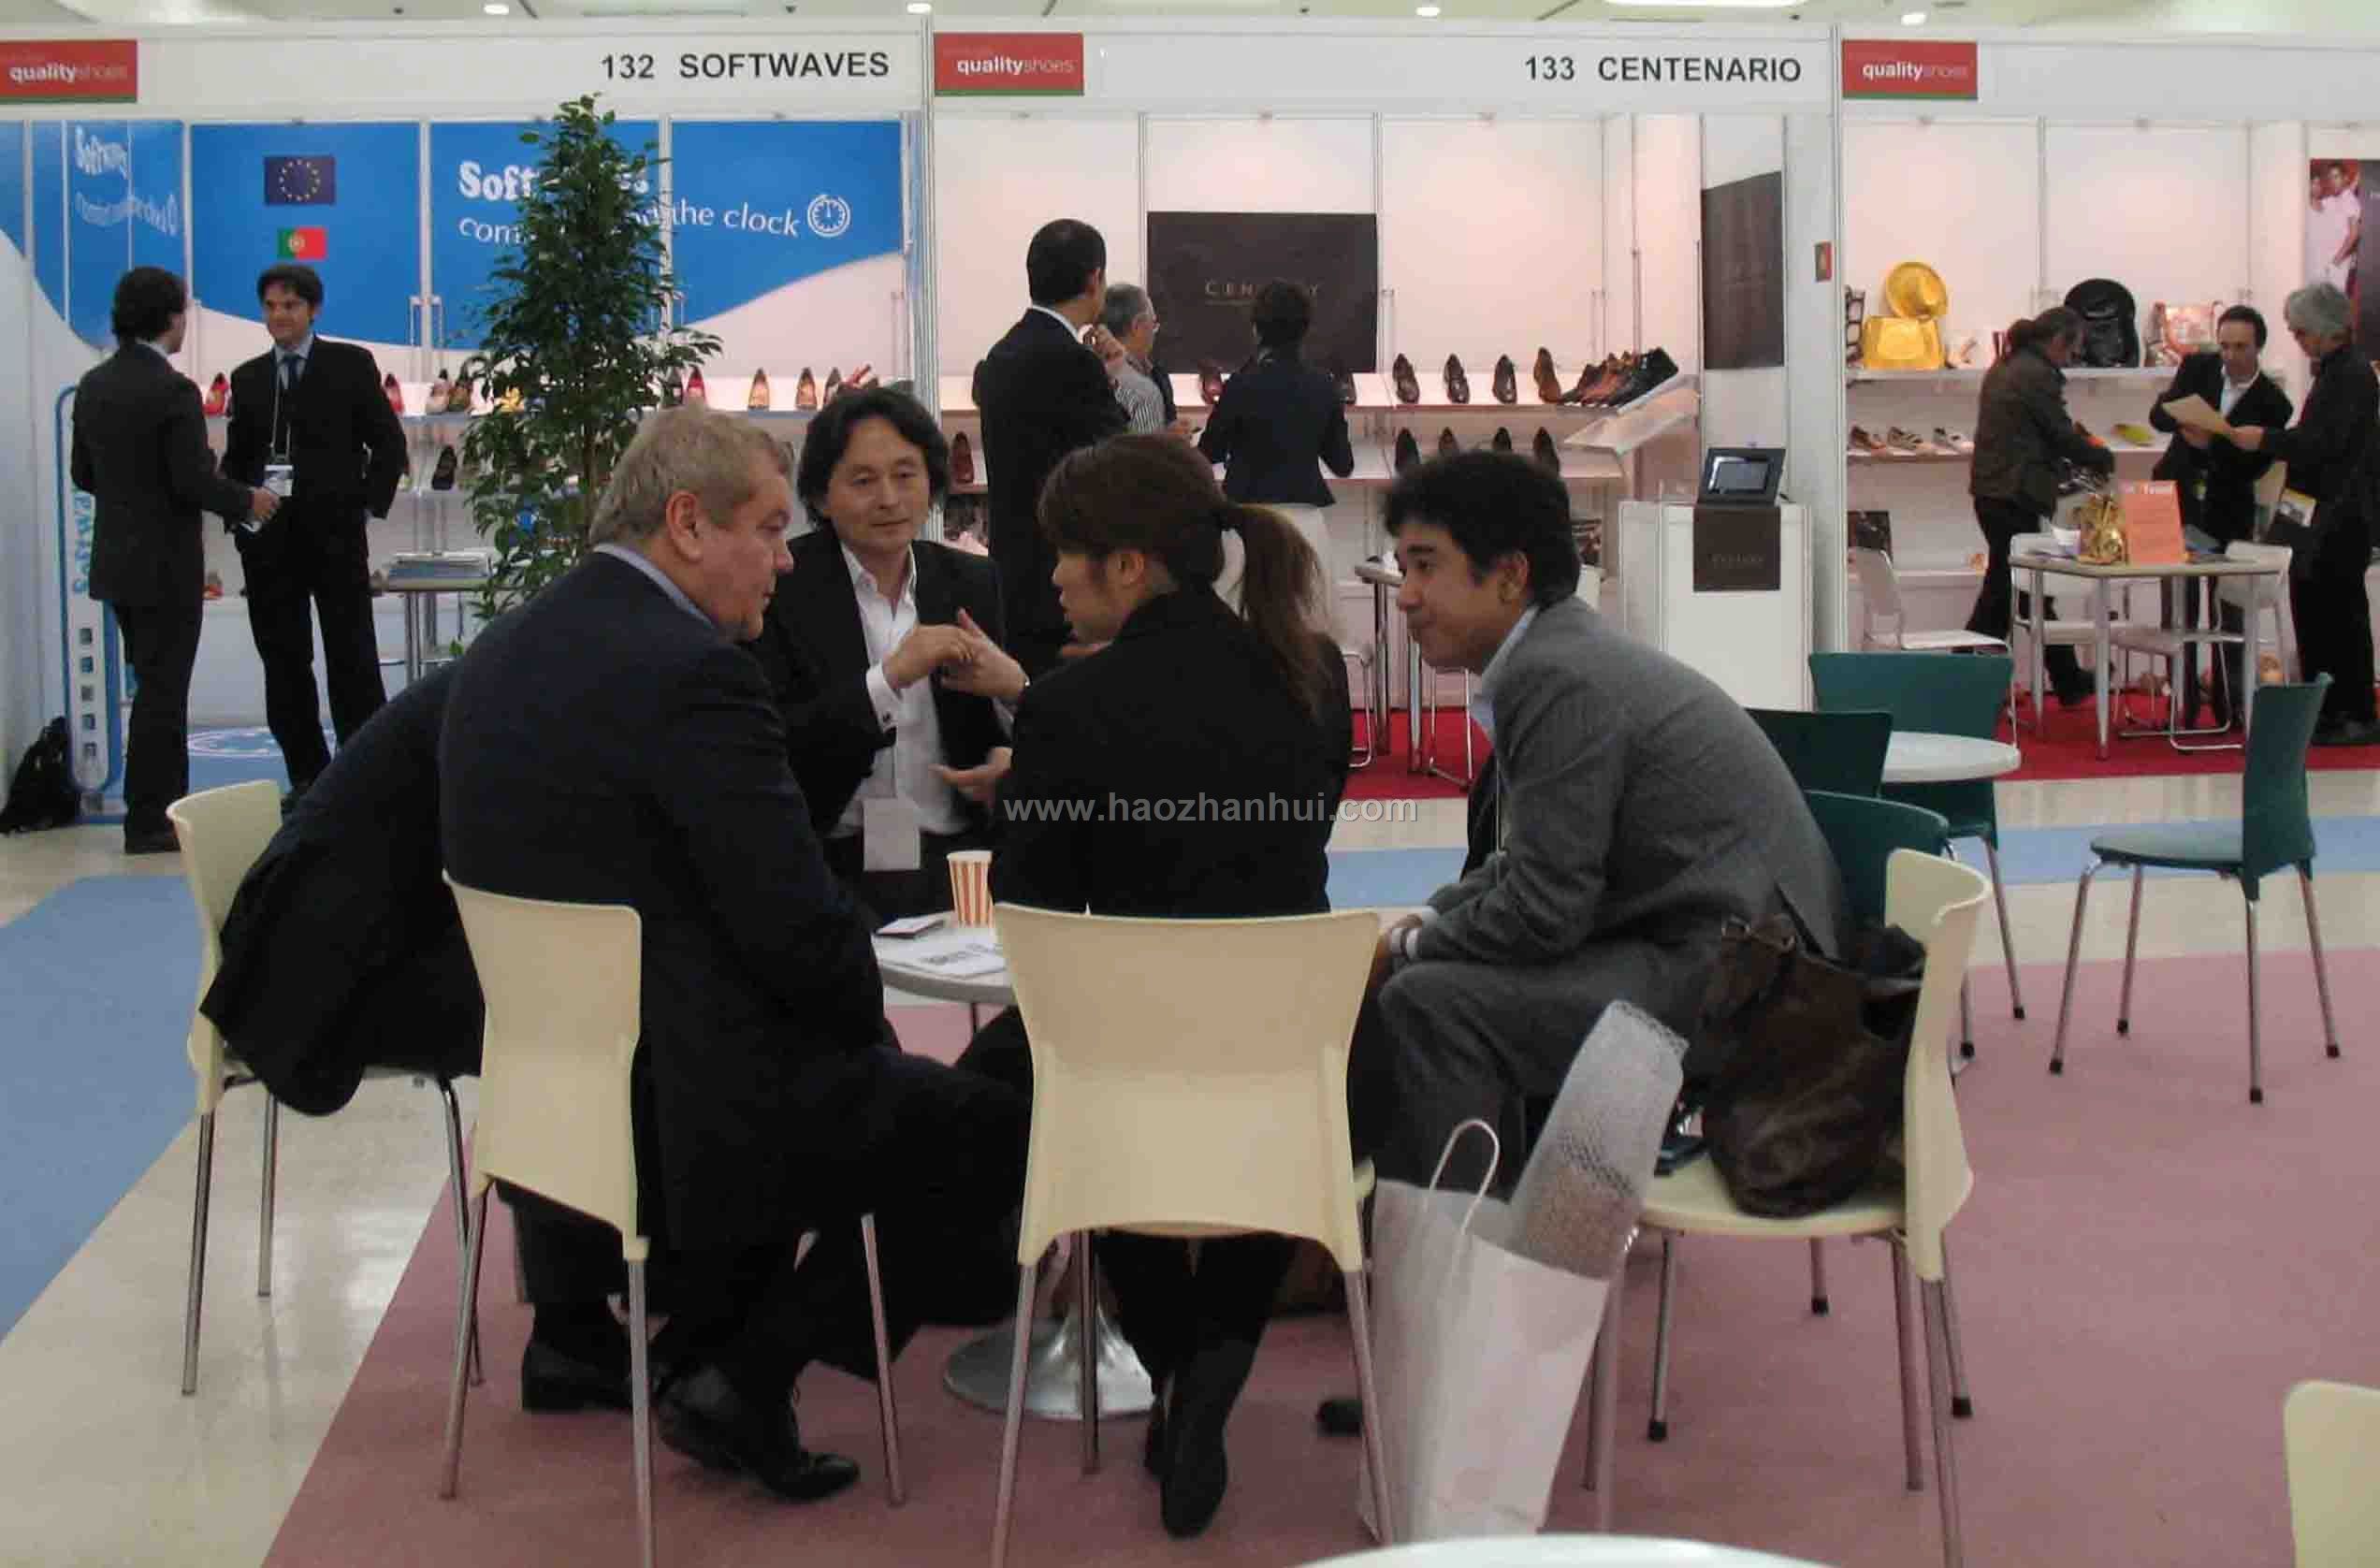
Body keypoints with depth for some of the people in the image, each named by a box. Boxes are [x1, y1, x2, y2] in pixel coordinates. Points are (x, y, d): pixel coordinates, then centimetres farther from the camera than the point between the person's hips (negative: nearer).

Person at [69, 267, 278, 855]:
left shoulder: (93, 385, 5)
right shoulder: (172, 390, -18)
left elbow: (83, 472, 11)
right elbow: (194, 480, -20)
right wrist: (249, 501, -4)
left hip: (117, 561, 8)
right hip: (165, 565, -8)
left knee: (156, 687, 18)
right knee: (161, 692, 0)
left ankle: (165, 802, 26)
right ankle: (149, 822, 5)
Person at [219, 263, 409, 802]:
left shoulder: (351, 364, 3)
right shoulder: (248, 377, 13)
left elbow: (389, 442, 4)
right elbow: (236, 457, 16)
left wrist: (369, 504, -5)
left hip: (335, 535, -4)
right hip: (267, 540, 4)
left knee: (353, 658, -2)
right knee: (284, 661, 6)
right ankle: (306, 774, 13)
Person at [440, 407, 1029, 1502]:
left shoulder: (501, 655, 7)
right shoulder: (690, 671, -20)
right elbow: (800, 929, -21)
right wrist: (864, 1009, 2)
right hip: (682, 1112, -9)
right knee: (988, 1125, 5)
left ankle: (705, 1346, 25)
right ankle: (745, 1376, 5)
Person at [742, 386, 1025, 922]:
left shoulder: (975, 584, 13)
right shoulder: (780, 590, 0)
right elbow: (770, 754, -11)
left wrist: (1014, 686, -8)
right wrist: (890, 676, -18)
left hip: (957, 871, 3)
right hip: (830, 873, -3)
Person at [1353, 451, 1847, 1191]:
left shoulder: (1559, 679, -19)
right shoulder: (1561, 654, 12)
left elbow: (1542, 911, -21)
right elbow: (1531, 864, 21)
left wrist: (1405, 950, -5)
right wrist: (1421, 926, 8)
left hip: (1733, 975, -11)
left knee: (1429, 1005, -22)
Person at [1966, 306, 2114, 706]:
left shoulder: (2004, 368, 15)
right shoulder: (2038, 375, -14)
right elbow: (2064, 436, -11)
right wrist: (2106, 461, 5)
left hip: (1991, 490, 10)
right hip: (2014, 495, -10)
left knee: (2030, 588, 13)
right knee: (2002, 593, -2)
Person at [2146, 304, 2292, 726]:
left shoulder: (2272, 402, -8)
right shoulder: (2197, 367, 0)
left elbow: (2254, 467, -12)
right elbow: (2158, 413, -5)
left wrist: (2211, 444, -29)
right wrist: (2185, 422, -27)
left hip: (2228, 514, -1)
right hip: (2179, 501, 1)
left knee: (2231, 611, 3)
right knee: (2179, 610, 1)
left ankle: (2231, 702, 14)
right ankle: (2184, 702, 8)